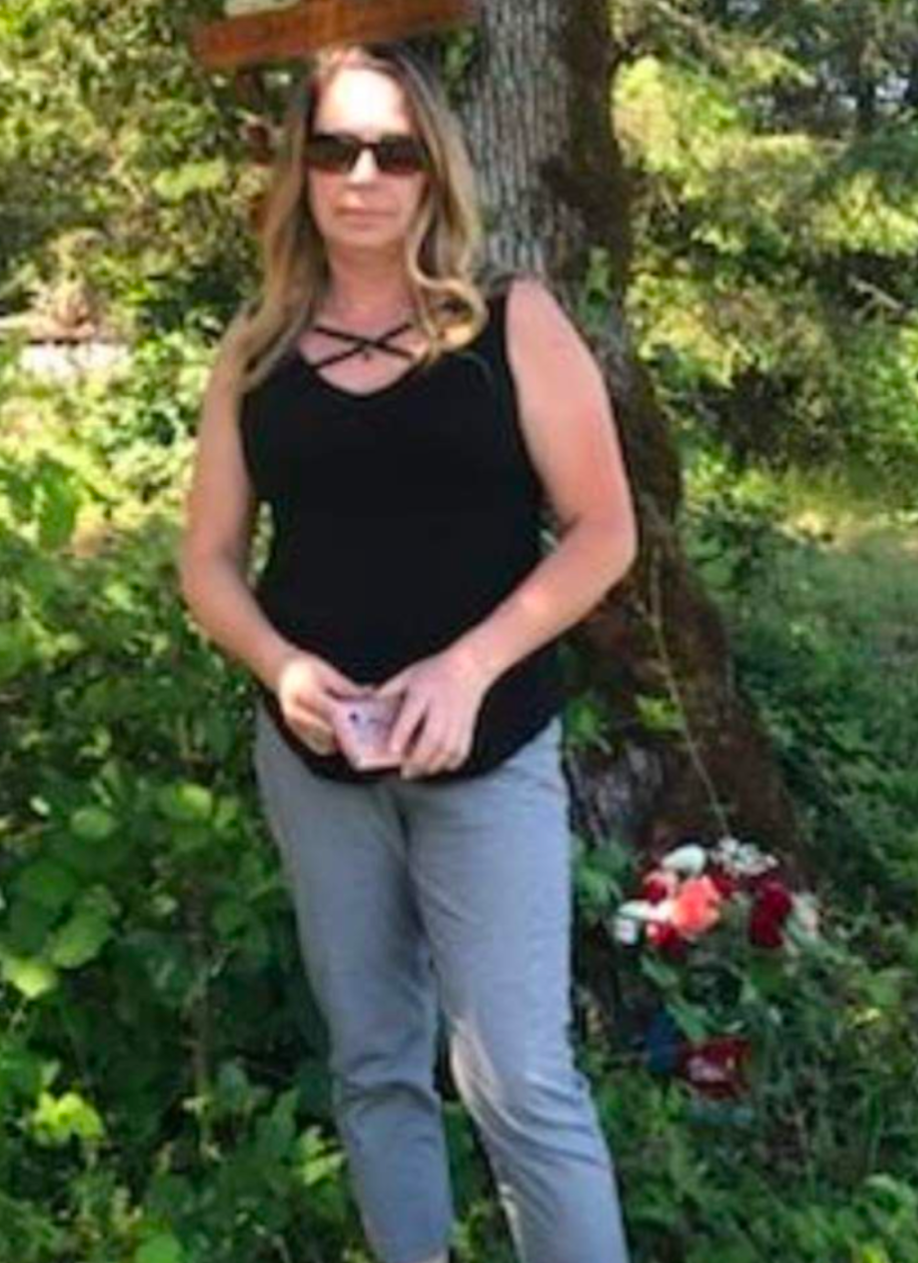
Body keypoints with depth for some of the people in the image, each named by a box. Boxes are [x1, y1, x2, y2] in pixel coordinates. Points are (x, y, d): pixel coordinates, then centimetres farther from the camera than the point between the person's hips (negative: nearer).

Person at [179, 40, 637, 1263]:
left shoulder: (512, 321, -4)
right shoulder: (256, 349, 5)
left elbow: (602, 532, -7)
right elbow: (209, 558, 8)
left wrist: (469, 669, -19)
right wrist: (279, 665, -13)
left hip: (486, 753, -3)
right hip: (313, 756, 4)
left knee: (521, 1081, -4)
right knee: (373, 1066, 15)